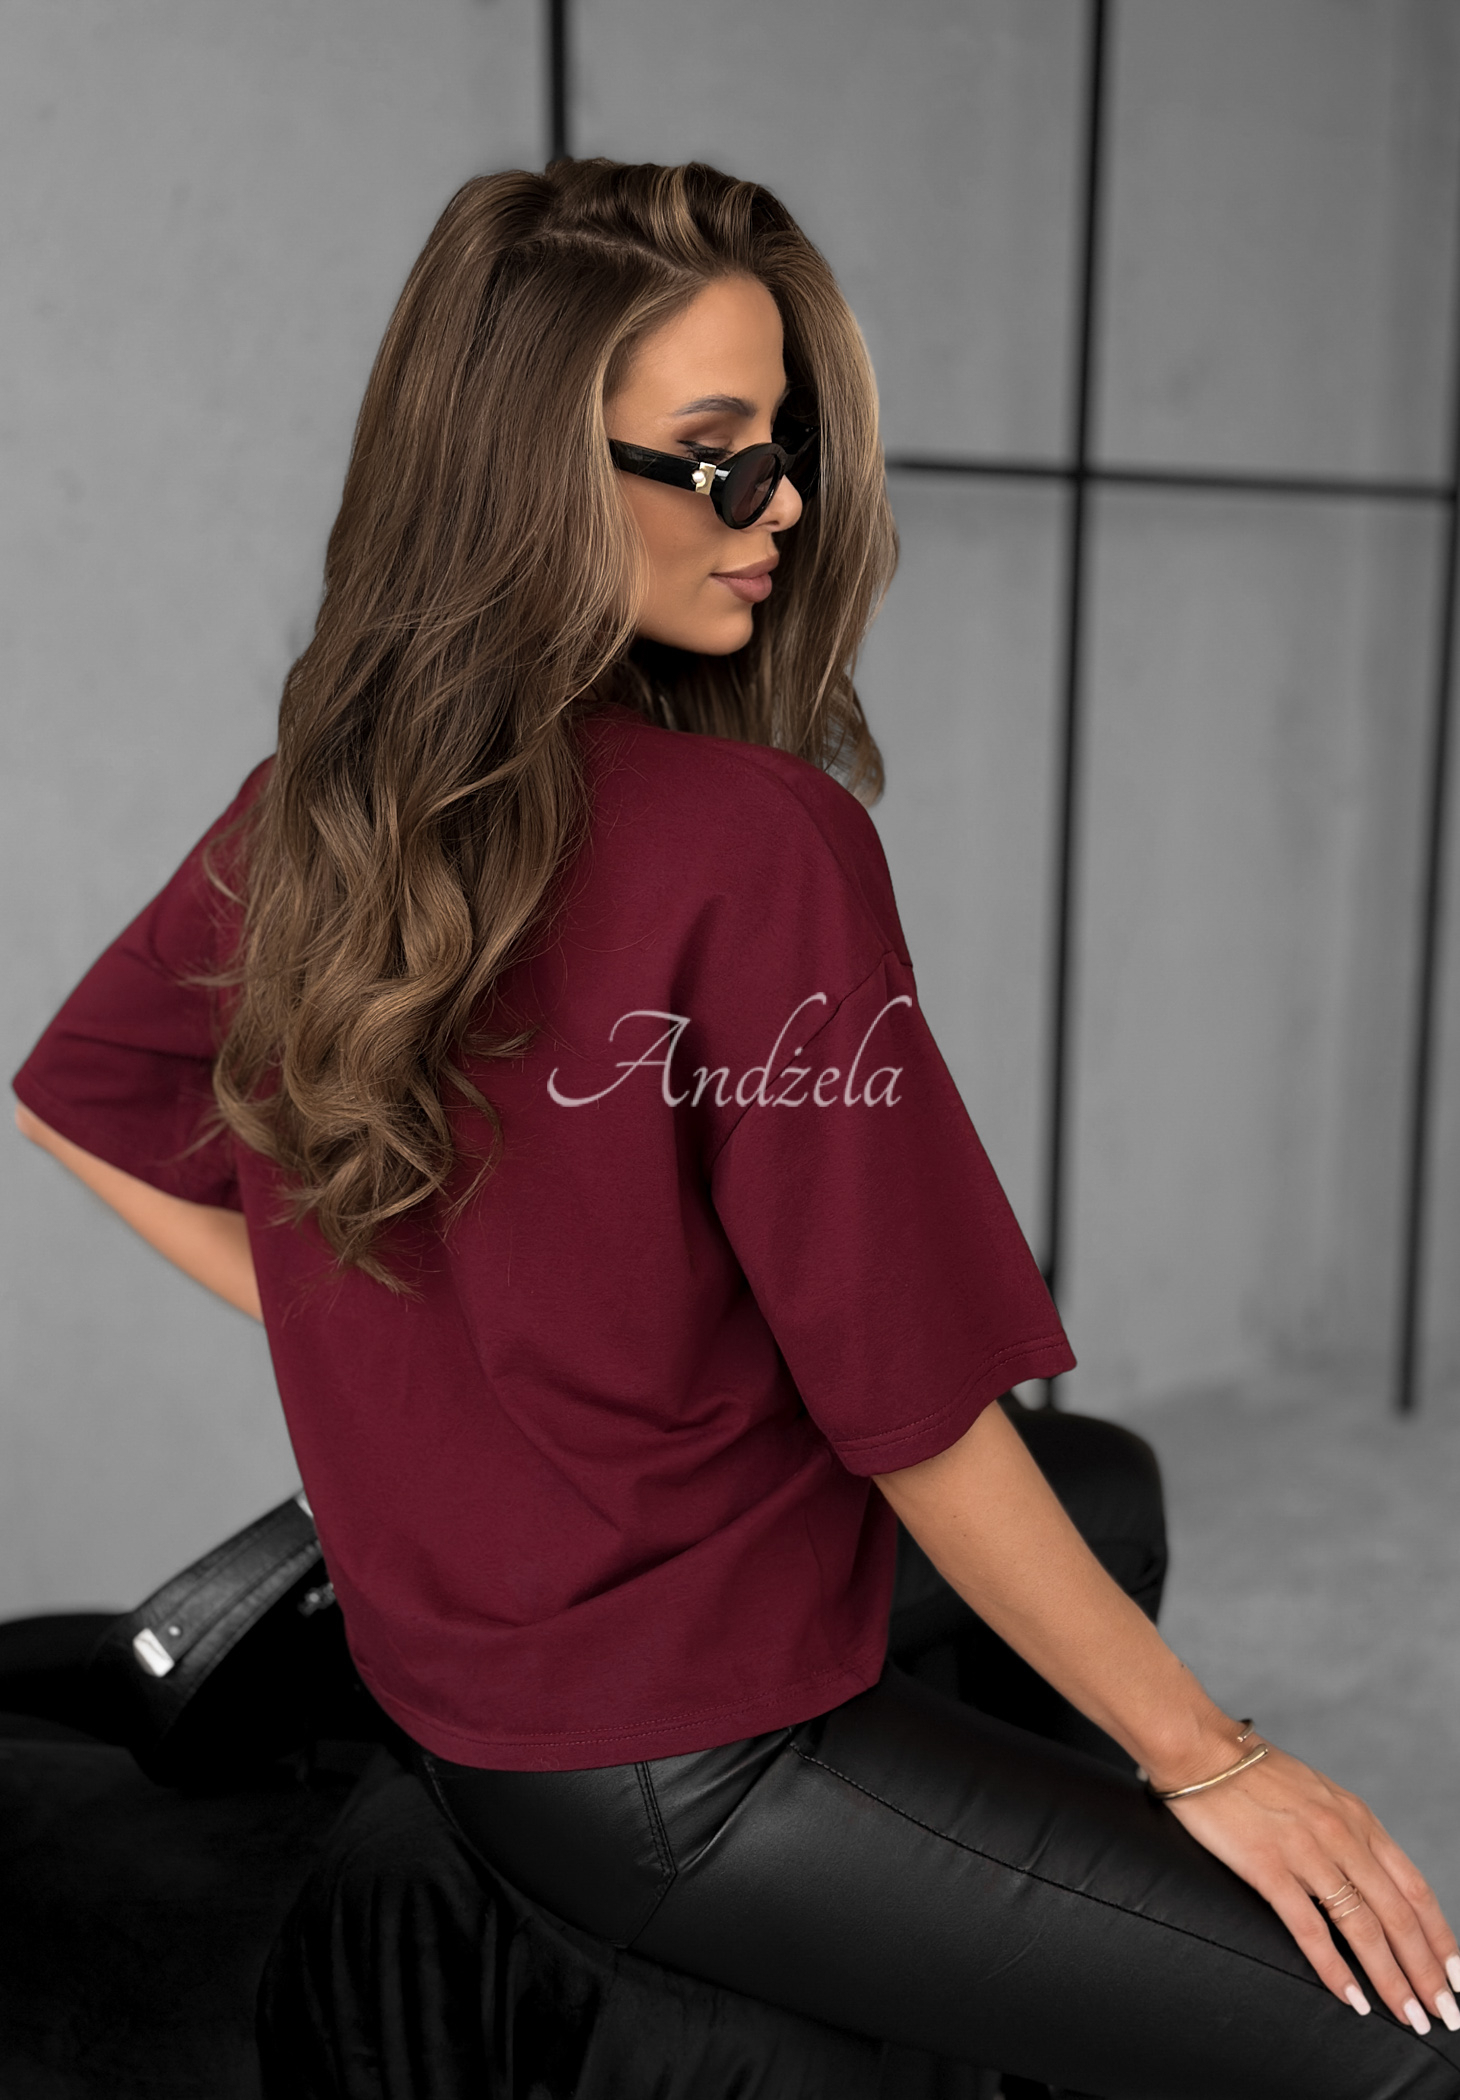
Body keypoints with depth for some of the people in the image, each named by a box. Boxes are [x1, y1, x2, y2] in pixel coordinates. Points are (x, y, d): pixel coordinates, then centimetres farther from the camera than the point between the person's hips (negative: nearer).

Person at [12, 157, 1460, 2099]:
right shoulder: (761, 852, -23)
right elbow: (917, 1407, -20)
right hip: (683, 1762, -9)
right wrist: (1206, 1757, -8)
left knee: (1106, 1493, 27)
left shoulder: (313, 804, 0)